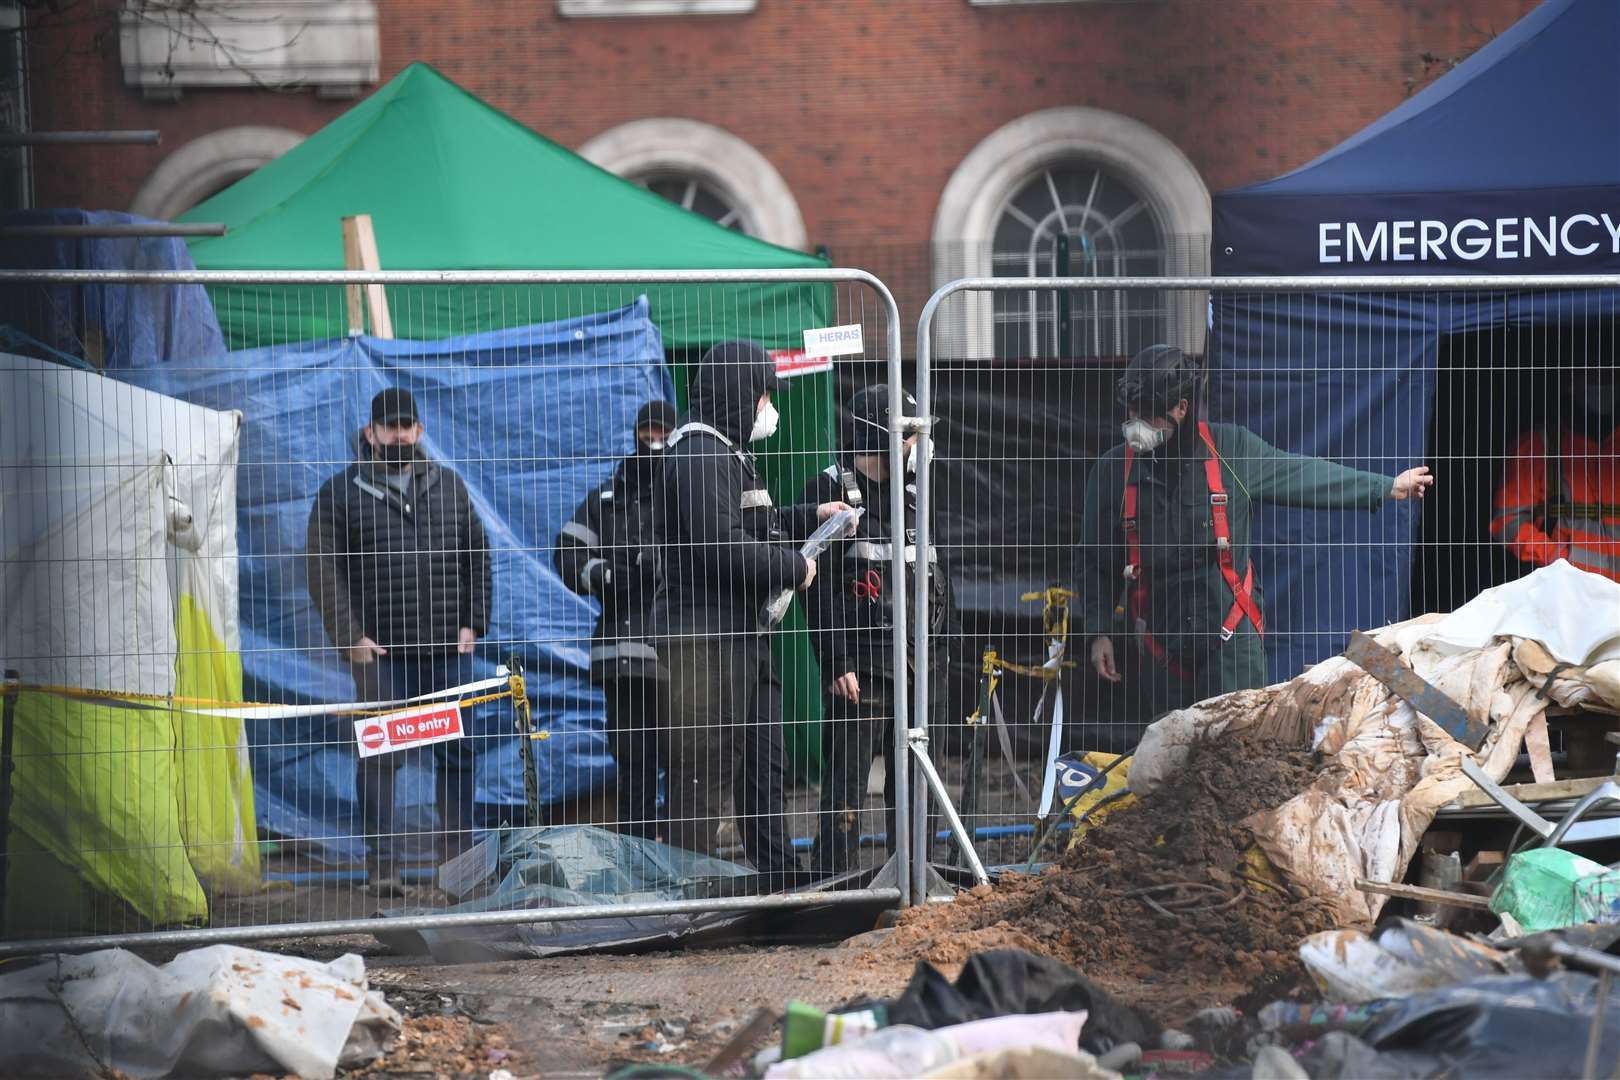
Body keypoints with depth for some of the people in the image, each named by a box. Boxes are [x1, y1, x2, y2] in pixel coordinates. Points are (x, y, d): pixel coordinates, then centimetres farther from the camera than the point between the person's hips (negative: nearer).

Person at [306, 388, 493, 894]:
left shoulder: (449, 487, 13)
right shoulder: (342, 493, 2)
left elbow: (478, 559, 15)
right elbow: (325, 572, -2)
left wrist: (472, 624, 5)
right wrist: (350, 637, -9)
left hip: (448, 649, 3)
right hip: (380, 652, -3)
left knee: (457, 753, 6)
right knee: (380, 756, -4)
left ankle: (458, 856, 14)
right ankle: (383, 863, -1)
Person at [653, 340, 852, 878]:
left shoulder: (728, 452, 19)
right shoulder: (699, 455, -17)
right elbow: (724, 548, -25)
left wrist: (809, 516, 26)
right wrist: (795, 568, -13)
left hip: (744, 632, 11)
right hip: (706, 636, -11)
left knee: (764, 763, 15)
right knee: (705, 770, -9)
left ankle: (778, 874, 23)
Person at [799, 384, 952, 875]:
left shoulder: (911, 494, 17)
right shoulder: (831, 490, -6)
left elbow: (935, 582, 22)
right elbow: (820, 586, -12)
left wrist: (933, 650, 14)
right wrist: (837, 664, -18)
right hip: (859, 664, -7)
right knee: (846, 788, -7)